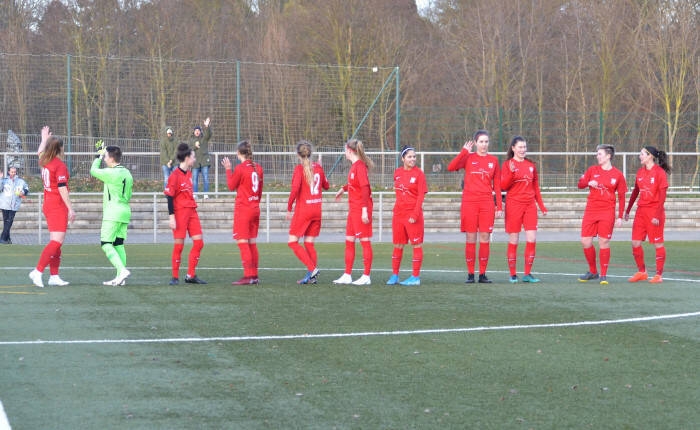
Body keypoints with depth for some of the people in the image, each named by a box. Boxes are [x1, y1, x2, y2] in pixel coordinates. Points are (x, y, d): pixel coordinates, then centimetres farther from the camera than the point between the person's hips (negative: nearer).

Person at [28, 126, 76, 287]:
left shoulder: (44, 162, 7)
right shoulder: (60, 166, -16)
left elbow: (40, 152, 32)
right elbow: (62, 189, -21)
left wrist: (44, 139, 47)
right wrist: (70, 208, -19)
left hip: (48, 204, 9)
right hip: (59, 206, -9)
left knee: (56, 241, 13)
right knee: (57, 241, -11)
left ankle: (54, 276, 12)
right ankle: (38, 271, -19)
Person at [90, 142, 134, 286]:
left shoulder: (112, 173, -14)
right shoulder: (127, 173, 13)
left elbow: (93, 171, -1)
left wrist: (99, 156, 14)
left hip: (113, 213, -9)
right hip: (125, 211, 9)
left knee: (106, 243, -8)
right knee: (119, 244, 9)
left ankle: (122, 270, -22)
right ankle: (120, 277, 5)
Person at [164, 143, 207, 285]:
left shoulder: (189, 172, 12)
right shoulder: (175, 175, -12)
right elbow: (169, 196, -13)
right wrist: (171, 216, -17)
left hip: (191, 211, 8)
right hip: (179, 212, -8)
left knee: (199, 242, 3)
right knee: (179, 244, -4)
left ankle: (191, 275, 10)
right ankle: (175, 277, 6)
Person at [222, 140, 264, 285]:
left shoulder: (240, 168, -14)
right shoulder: (258, 168, 6)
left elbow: (231, 186, -1)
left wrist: (228, 169, 7)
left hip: (243, 209, -7)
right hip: (255, 209, 7)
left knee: (243, 243, -6)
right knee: (252, 243, 12)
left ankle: (248, 276, -11)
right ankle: (254, 276, 14)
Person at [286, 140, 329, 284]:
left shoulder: (299, 169, -11)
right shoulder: (318, 167, 5)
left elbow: (295, 189, -21)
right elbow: (326, 186, 19)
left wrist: (289, 208, -12)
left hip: (303, 209, -6)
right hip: (317, 210, 6)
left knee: (292, 241, 1)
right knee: (309, 243, 11)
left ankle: (312, 268, -13)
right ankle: (312, 276, 4)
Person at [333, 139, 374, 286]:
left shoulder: (360, 166, -16)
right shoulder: (354, 166, 10)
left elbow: (365, 189, -21)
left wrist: (365, 210, -24)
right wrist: (343, 189, 44)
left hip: (361, 210, -10)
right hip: (353, 209, 10)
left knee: (365, 241, -4)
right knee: (349, 241, 12)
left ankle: (366, 276, 0)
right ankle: (347, 276, 17)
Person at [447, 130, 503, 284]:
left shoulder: (493, 160, 10)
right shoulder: (468, 158, 4)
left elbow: (497, 185, 10)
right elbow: (451, 167, -12)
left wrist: (499, 206, 5)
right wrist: (464, 151, -12)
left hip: (487, 203, 2)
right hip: (469, 202, -2)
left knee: (485, 238, 0)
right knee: (471, 238, -1)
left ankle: (483, 274, 6)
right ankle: (470, 274, 5)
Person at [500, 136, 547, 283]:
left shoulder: (531, 165, 13)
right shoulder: (507, 164, 0)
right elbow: (503, 186, -7)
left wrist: (542, 205, 16)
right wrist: (511, 173, -22)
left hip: (530, 205, 4)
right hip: (514, 205, -4)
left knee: (532, 239, -5)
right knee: (513, 240, -1)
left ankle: (527, 274, 3)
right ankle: (513, 275, 6)